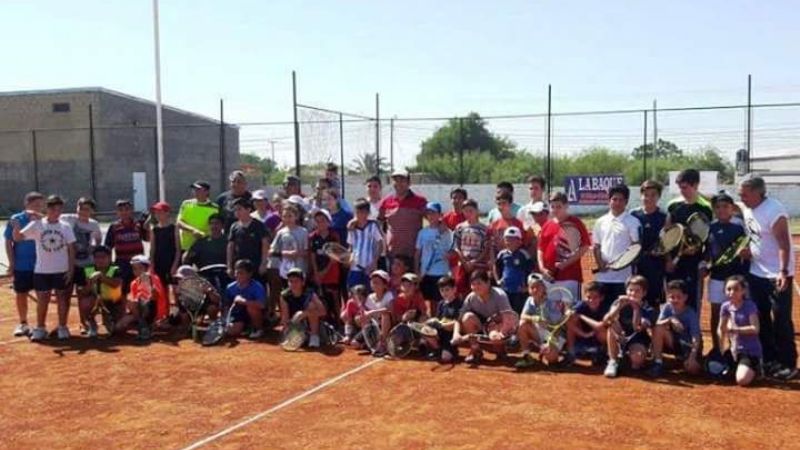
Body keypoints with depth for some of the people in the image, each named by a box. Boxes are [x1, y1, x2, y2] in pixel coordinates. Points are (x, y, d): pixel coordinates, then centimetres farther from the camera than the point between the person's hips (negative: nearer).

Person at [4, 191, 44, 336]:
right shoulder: (16, 219, -5)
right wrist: (11, 263, -5)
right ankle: (23, 323, 26)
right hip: (21, 265, 0)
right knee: (21, 294, 11)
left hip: (41, 265, 0)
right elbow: (8, 242, -1)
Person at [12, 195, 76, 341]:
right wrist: (16, 228, -29)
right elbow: (18, 237, -6)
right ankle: (40, 329, 18)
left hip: (62, 270, 0)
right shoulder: (37, 225, -2)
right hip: (42, 270, 0)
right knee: (42, 300, 7)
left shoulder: (65, 227, 0)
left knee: (63, 298, 7)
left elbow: (71, 249, 1)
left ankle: (62, 327, 17)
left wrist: (71, 269, -5)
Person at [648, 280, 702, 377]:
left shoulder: (691, 314, -19)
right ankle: (658, 362, -15)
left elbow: (696, 337, -24)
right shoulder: (667, 308, -9)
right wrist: (670, 320, -40)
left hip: (689, 345, -2)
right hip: (673, 342, 2)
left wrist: (692, 357, -36)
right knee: (658, 328, -27)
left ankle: (683, 360, 9)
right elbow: (658, 324, -21)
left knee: (693, 369, -29)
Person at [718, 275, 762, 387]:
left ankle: (755, 368, 9)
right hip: (735, 350, 6)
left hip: (751, 351, -6)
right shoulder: (726, 306, 1)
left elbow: (755, 329, -23)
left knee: (742, 380, -25)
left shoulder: (750, 306, -14)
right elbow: (721, 329, 9)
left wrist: (735, 329, -19)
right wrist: (723, 351, 9)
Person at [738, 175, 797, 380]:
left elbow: (784, 243, -24)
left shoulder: (774, 211, -22)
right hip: (756, 272, 8)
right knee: (761, 319, 13)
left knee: (781, 320, -3)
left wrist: (783, 271, -29)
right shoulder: (747, 209, 3)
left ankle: (788, 363, 8)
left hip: (778, 275, -8)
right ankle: (769, 359, 25)